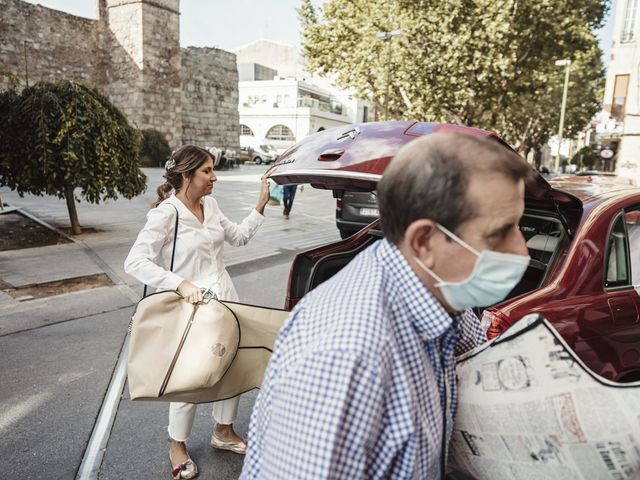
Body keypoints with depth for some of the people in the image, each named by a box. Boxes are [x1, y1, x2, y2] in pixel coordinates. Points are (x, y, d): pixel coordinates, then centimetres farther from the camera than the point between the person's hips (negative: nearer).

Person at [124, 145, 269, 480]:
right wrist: (181, 284, -31)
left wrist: (261, 206, 9)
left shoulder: (210, 205, 5)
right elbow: (135, 263, -21)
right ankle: (177, 446, 34)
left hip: (225, 300, 7)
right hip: (189, 307, -7)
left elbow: (239, 236, 17)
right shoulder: (165, 214, -17)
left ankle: (223, 432, 40)